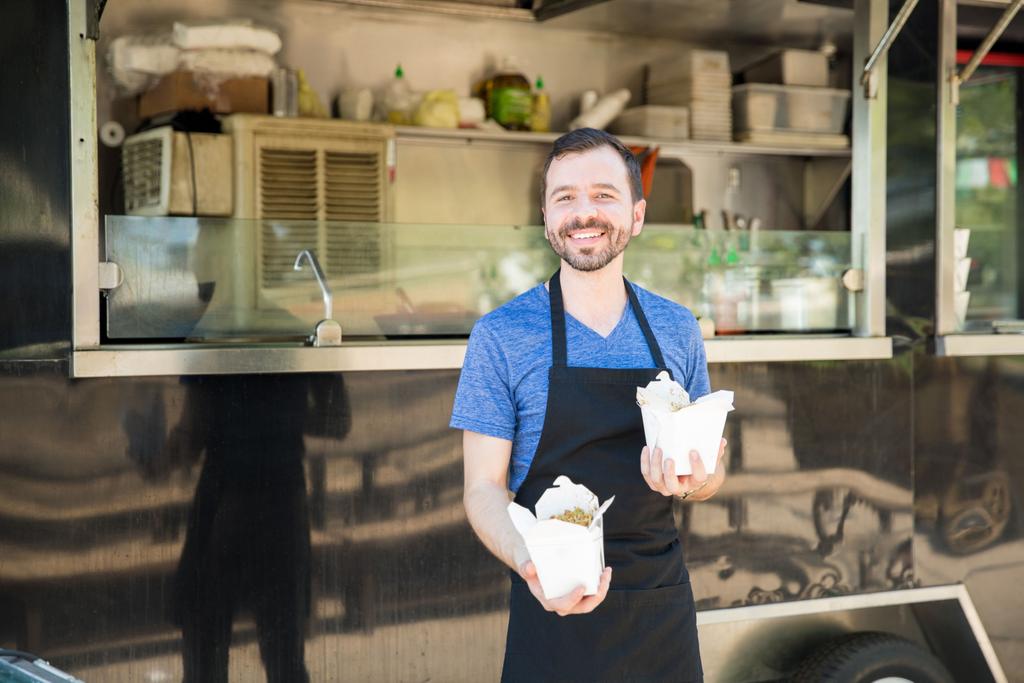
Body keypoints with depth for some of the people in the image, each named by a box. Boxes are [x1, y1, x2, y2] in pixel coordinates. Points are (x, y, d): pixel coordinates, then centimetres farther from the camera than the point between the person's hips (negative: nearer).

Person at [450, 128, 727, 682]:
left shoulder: (677, 329, 3)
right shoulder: (501, 335, -6)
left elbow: (711, 474, 10)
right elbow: (483, 489, -6)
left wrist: (689, 480, -13)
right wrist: (529, 564, -26)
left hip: (662, 602, 3)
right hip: (556, 607, -3)